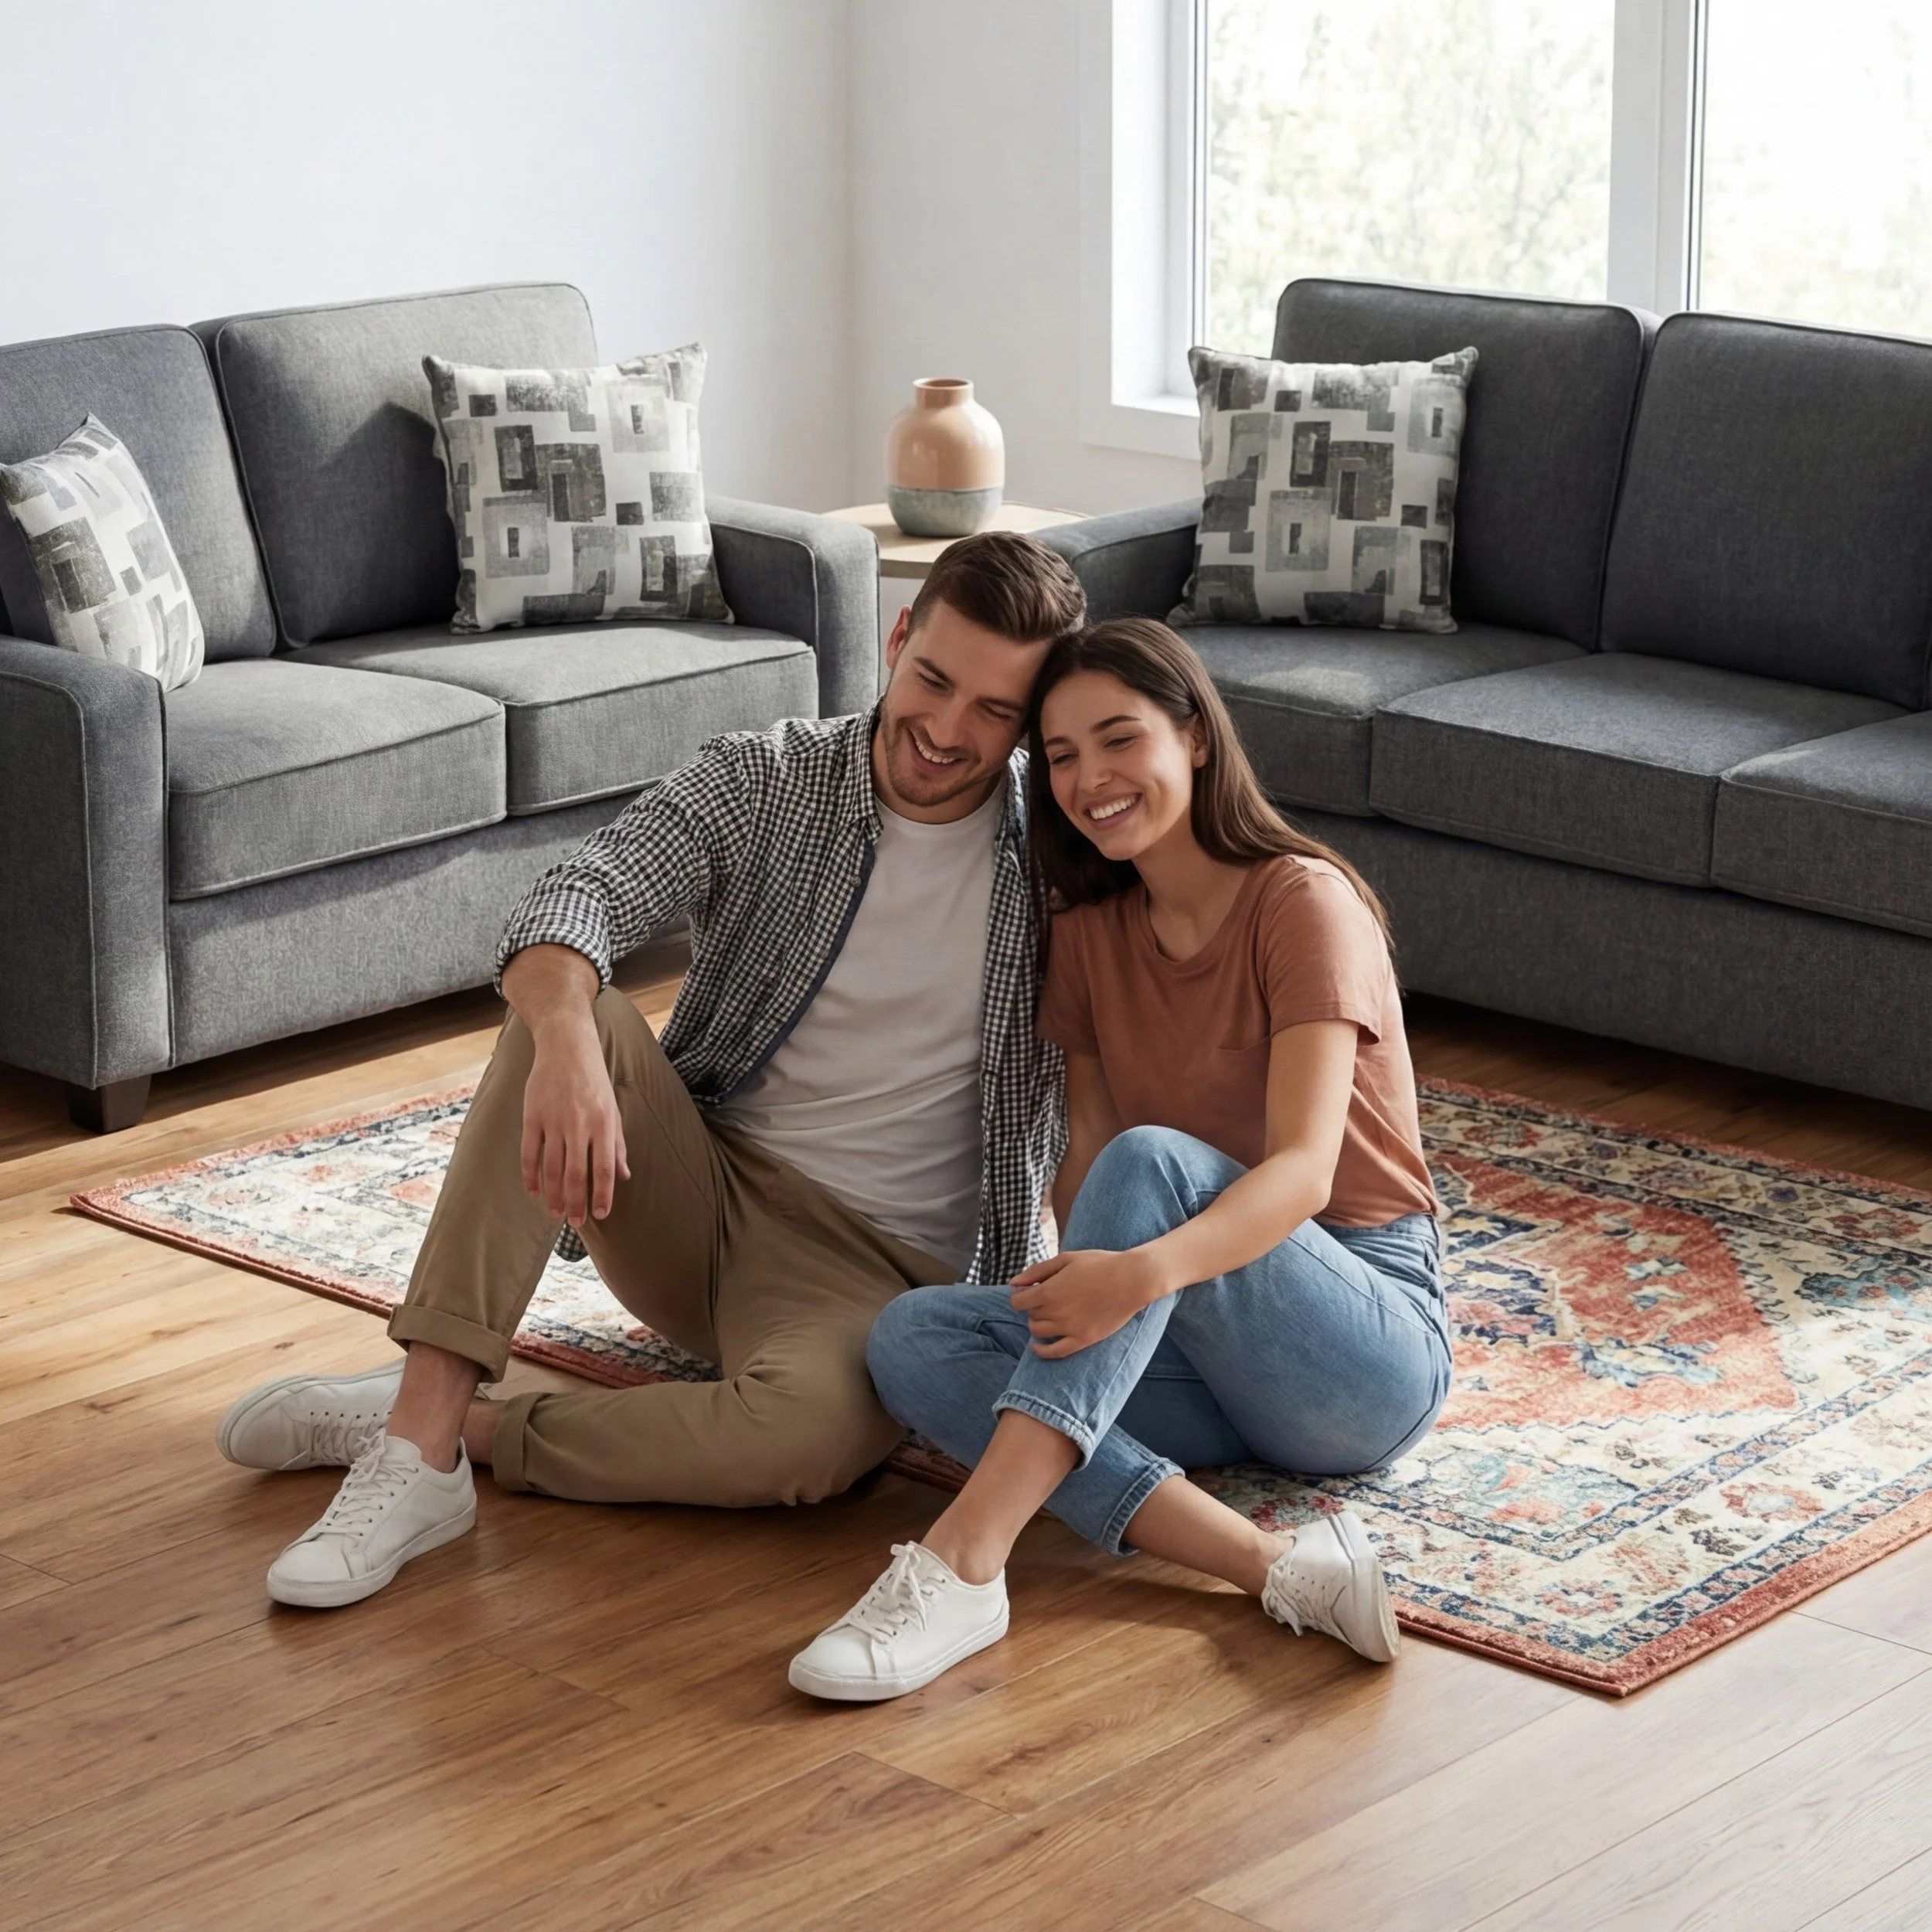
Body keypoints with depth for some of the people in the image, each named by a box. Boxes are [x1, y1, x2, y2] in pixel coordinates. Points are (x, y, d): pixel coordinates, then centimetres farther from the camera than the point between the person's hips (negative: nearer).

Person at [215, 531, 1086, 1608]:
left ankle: (433, 1429, -20)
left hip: (875, 1263, -2)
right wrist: (567, 1039, -42)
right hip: (696, 1182, 2)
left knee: (815, 1426, -38)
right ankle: (423, 1418, -34)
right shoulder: (764, 783, -3)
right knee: (565, 1012, -28)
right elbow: (574, 903, -19)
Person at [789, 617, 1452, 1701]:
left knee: (1155, 1162, -34)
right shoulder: (1093, 931, 10)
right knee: (912, 1338, -20)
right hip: (1214, 1354, 6)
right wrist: (1066, 1294, -20)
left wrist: (1149, 1270, -45)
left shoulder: (1304, 902, -12)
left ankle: (963, 1564, -45)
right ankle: (1271, 1564, -35)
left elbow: (1303, 1170, -26)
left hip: (1376, 1350, -6)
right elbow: (1086, 1158, 2)